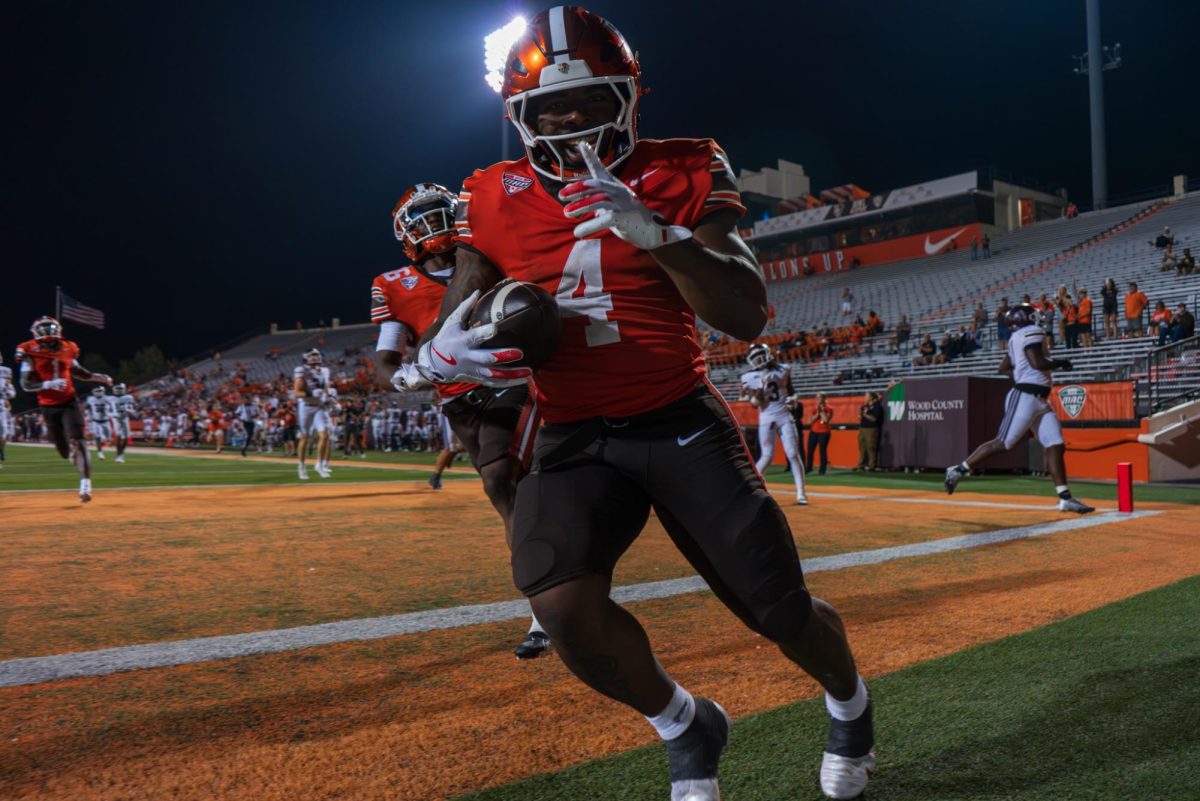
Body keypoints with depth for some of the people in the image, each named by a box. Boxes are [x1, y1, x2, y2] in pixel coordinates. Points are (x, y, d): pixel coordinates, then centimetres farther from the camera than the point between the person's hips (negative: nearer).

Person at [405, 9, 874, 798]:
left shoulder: (682, 175, -4)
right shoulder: (496, 200, 2)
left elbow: (747, 316, -13)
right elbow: (448, 329, 5)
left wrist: (657, 234, -28)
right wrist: (442, 353, -20)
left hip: (682, 424, -1)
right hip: (573, 440, 2)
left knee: (781, 611, 0)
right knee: (563, 604, -22)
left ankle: (850, 706, 39)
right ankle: (687, 727, 11)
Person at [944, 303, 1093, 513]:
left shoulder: (1017, 338, 20)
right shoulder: (1032, 332, -7)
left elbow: (1003, 367, 25)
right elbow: (1037, 362, -20)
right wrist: (1060, 363, -5)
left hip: (1041, 400, 10)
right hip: (1026, 396, -10)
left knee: (1055, 446, 2)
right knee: (1003, 443, -9)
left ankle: (1065, 498, 1)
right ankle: (959, 470, 0)